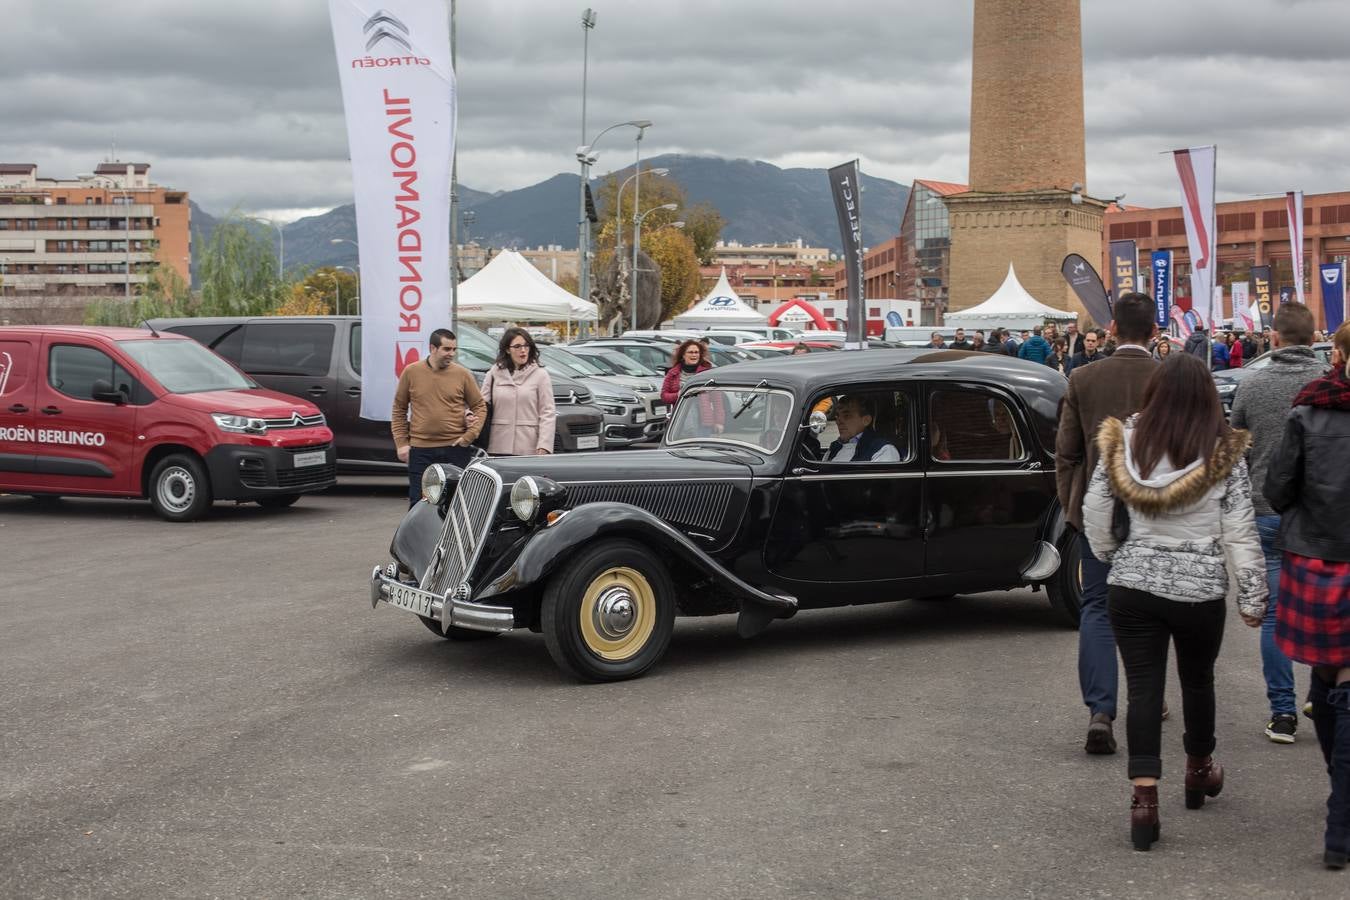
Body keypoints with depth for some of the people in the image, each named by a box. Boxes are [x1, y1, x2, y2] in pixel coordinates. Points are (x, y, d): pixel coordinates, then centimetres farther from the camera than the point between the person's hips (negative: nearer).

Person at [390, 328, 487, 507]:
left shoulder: (463, 374, 1)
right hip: (420, 450, 0)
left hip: (456, 448, 0)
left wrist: (470, 435, -7)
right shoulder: (411, 372, 1)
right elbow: (399, 409, 7)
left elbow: (480, 407, 6)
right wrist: (401, 443, 0)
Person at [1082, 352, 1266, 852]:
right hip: (1199, 589, -1)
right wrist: (1253, 596, 1)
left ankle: (1144, 798, -5)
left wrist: (1111, 557, 19)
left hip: (1132, 585, 1)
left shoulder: (1123, 444, -3)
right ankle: (1199, 772, 41)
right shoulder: (1224, 453, -9)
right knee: (1197, 681, 21)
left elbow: (1094, 511, 3)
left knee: (1143, 688, 3)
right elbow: (1240, 532, -7)